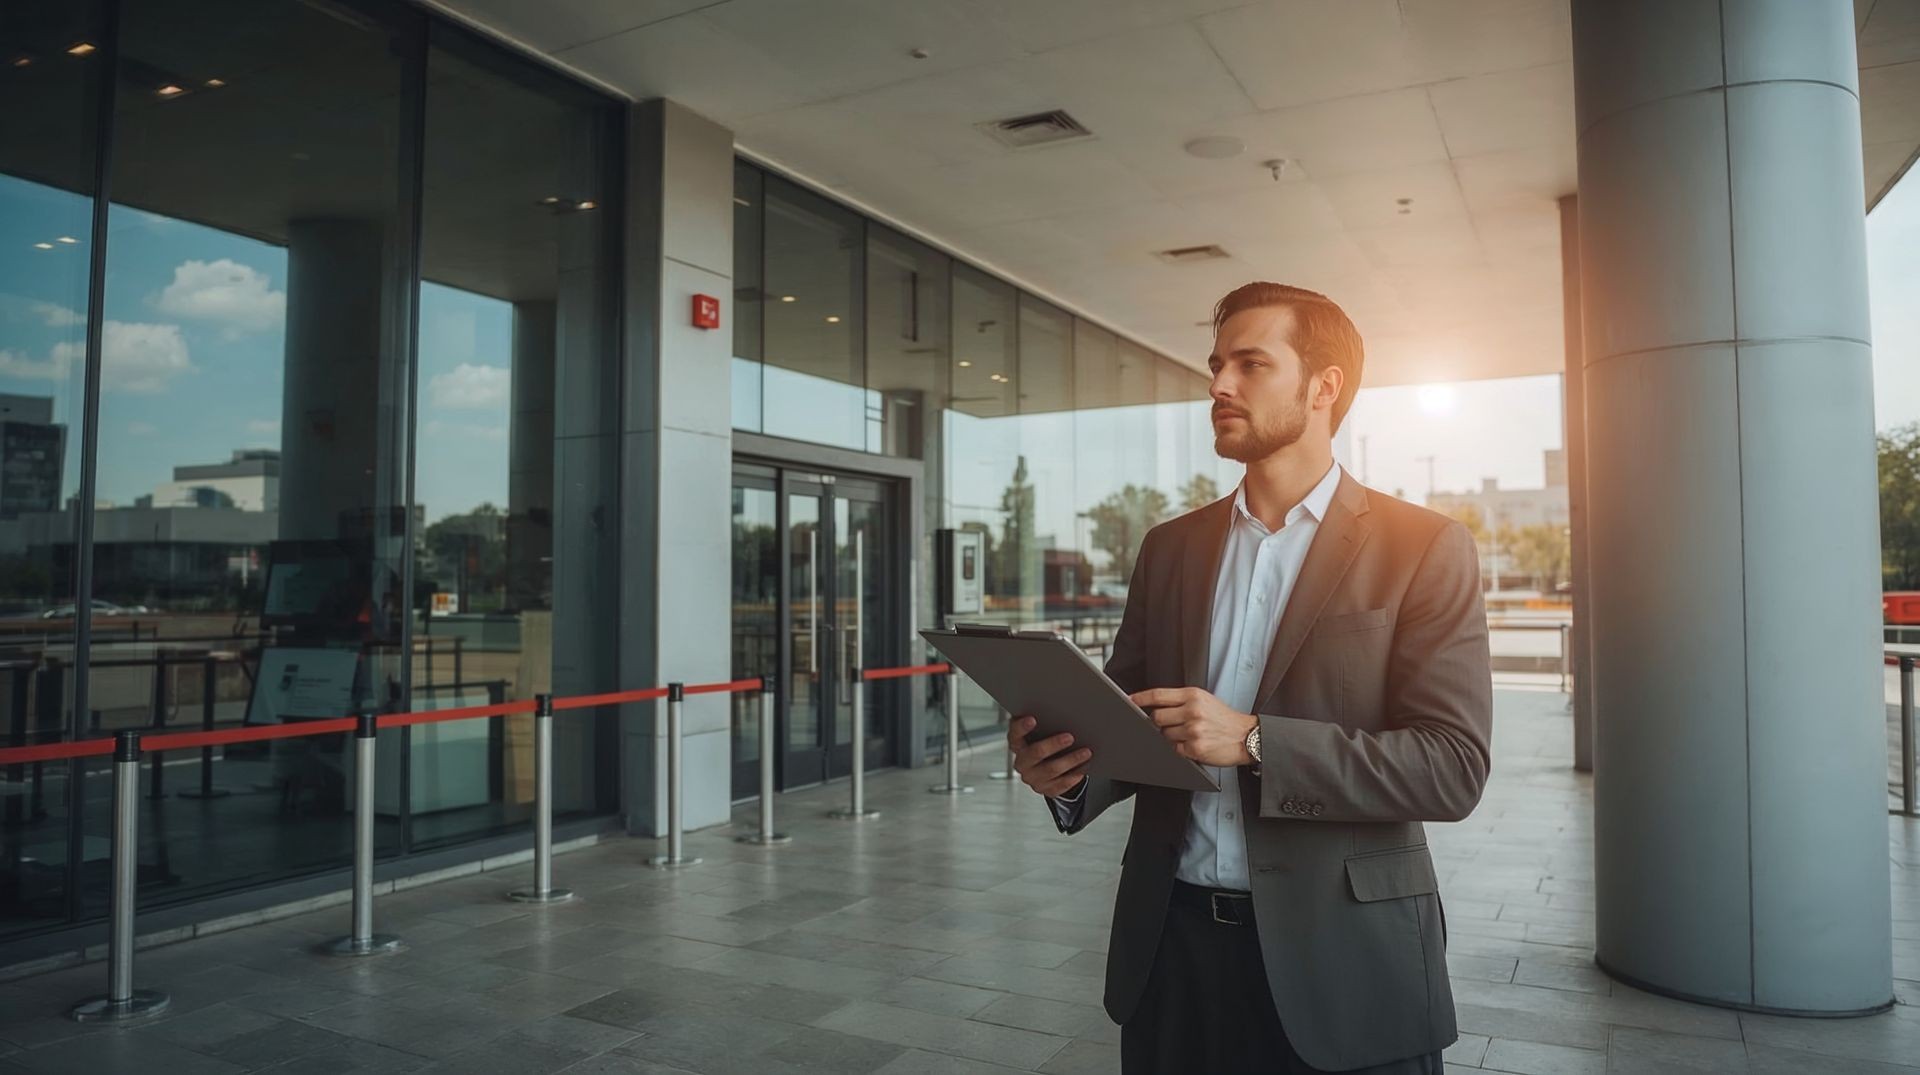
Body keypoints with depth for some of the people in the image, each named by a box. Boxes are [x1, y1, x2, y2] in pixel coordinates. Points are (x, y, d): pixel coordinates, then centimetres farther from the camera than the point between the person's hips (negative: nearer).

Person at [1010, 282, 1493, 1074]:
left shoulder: (1424, 548, -6)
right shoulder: (1169, 548, 7)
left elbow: (1453, 767, -13)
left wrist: (1253, 741, -24)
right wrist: (1069, 771, -14)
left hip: (1341, 958, -3)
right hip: (1171, 944, 4)